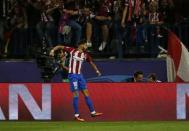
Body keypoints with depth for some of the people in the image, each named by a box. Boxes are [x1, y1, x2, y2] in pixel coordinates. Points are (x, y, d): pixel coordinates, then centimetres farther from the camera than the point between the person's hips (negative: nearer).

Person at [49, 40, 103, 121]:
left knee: (86, 93, 7)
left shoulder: (85, 55, 7)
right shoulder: (72, 50, -6)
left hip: (79, 75, 6)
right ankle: (76, 115, -4)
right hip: (72, 75, -6)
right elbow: (60, 47, -1)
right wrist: (53, 50, -15)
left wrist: (97, 70, 25)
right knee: (76, 94, -9)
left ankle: (92, 112, 12)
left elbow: (91, 62, 24)